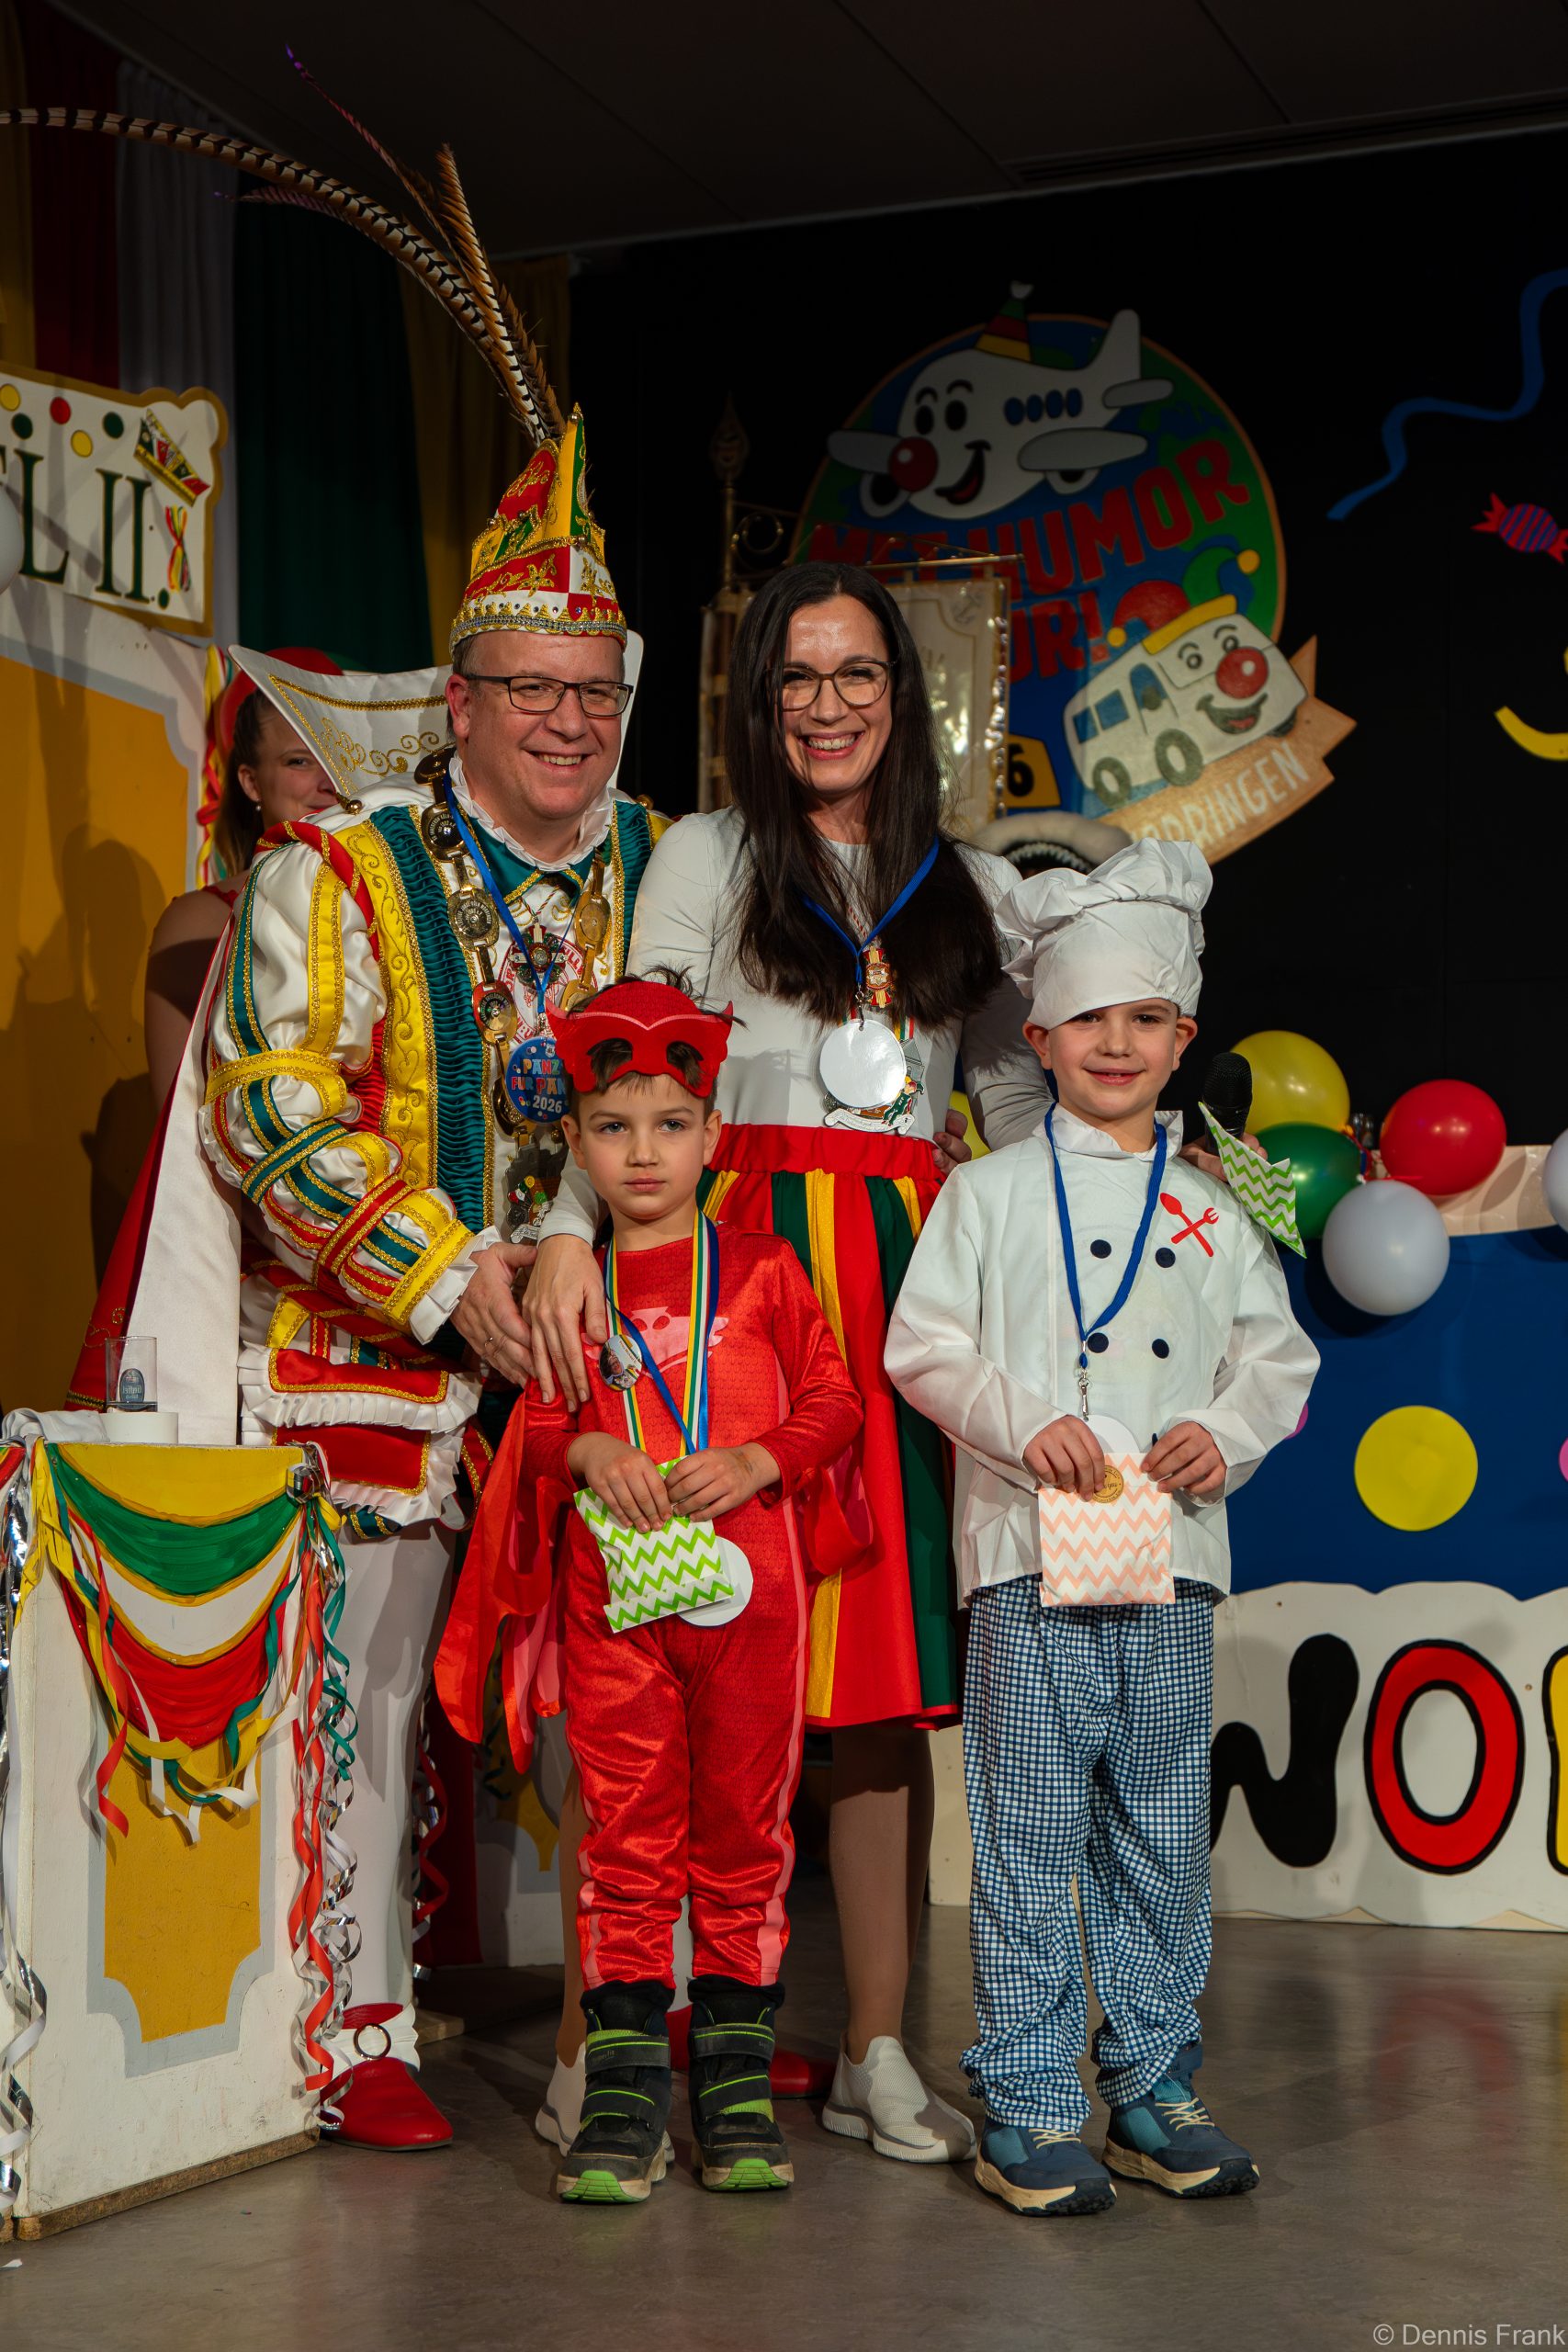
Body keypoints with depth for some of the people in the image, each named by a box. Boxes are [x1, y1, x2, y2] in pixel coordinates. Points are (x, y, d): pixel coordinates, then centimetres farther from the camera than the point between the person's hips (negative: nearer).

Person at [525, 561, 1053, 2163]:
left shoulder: (972, 886, 19)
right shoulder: (705, 858, 9)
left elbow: (1020, 1099, 17)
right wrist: (569, 1229, -17)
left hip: (916, 1270, 3)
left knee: (888, 1667, 1)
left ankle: (876, 2054, 7)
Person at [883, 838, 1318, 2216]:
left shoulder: (1218, 1206, 13)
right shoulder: (992, 1191, 5)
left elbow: (1279, 1353, 14)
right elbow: (923, 1347, 0)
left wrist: (1226, 1431, -6)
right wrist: (1022, 1421, -14)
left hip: (1172, 1559, 3)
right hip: (1033, 1559, -3)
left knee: (1164, 1842, 9)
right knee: (1030, 1841, -1)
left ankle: (1154, 2090, 21)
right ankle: (1029, 2108, 7)